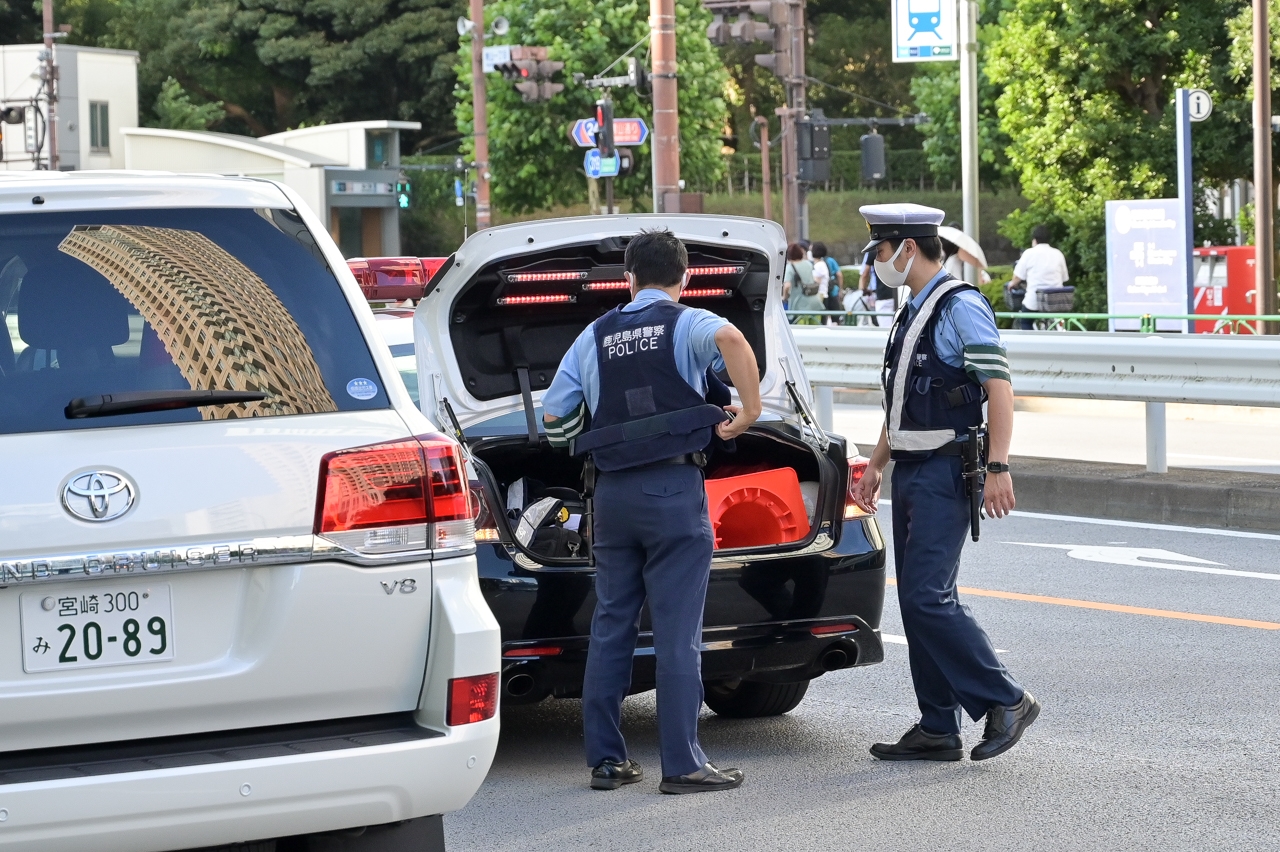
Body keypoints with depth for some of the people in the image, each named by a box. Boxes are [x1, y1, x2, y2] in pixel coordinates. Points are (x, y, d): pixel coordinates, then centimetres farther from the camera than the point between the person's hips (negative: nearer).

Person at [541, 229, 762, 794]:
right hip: (673, 488, -4)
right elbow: (729, 338, -24)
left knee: (610, 627, 11)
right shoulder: (687, 324, 0)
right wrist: (749, 410, -15)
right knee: (677, 634, -4)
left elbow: (554, 416, 12)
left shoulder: (595, 335, 14)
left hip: (611, 491, 4)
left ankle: (605, 759, 13)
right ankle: (682, 764, -4)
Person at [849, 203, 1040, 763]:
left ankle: (1005, 702, -5)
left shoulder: (961, 307, -11)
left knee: (927, 598, -15)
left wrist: (998, 468, -23)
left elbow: (999, 389, -17)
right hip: (911, 474, 9)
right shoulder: (912, 313, 17)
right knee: (918, 602, 8)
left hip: (945, 475, -9)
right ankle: (938, 731, 11)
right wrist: (876, 465, 24)